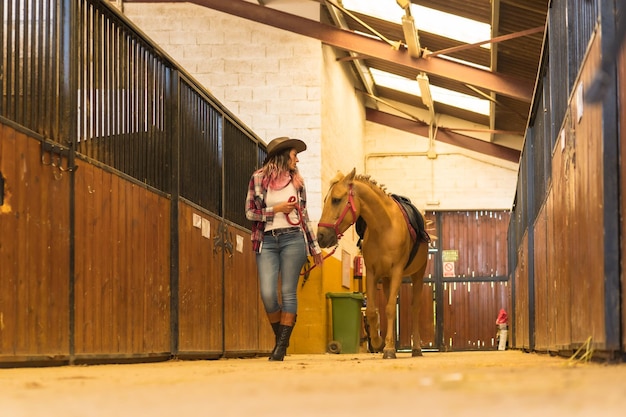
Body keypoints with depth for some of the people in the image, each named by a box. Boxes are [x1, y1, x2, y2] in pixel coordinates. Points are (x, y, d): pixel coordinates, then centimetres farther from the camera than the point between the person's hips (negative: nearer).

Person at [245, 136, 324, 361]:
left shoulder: (296, 181, 12)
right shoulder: (259, 178, 3)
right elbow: (250, 212, 2)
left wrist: (315, 247, 17)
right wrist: (276, 209, -9)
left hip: (293, 239, 2)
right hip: (267, 241, -1)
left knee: (288, 292, -4)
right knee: (267, 294, -9)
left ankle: (282, 346, 1)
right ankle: (279, 338, 15)